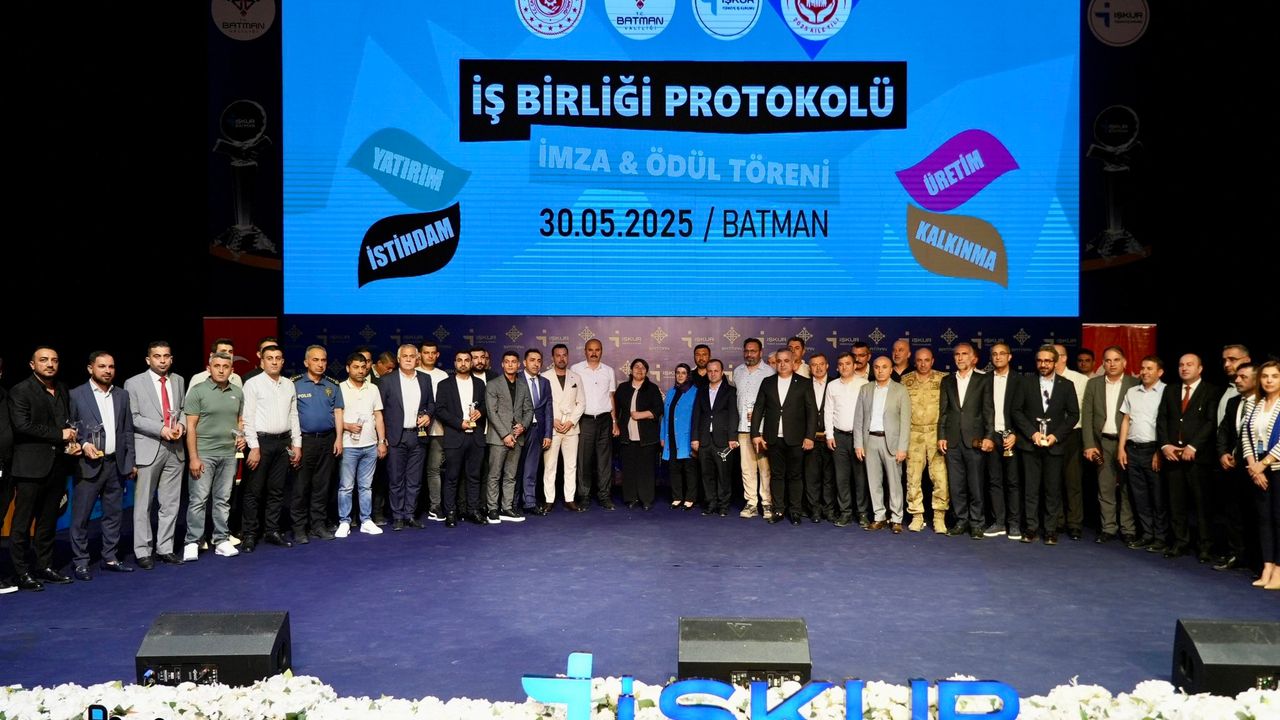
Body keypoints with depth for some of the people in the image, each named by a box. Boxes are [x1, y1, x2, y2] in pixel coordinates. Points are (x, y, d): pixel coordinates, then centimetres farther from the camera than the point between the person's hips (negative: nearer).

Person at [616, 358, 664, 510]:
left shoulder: (652, 389, 5)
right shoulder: (623, 388, 14)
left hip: (647, 436, -2)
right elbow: (616, 407, 16)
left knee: (646, 468, -4)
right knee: (629, 467, 0)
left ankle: (646, 500, 1)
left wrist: (641, 415, -11)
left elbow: (658, 410, -2)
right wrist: (617, 425, 6)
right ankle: (631, 498, 7)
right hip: (627, 436, 2)